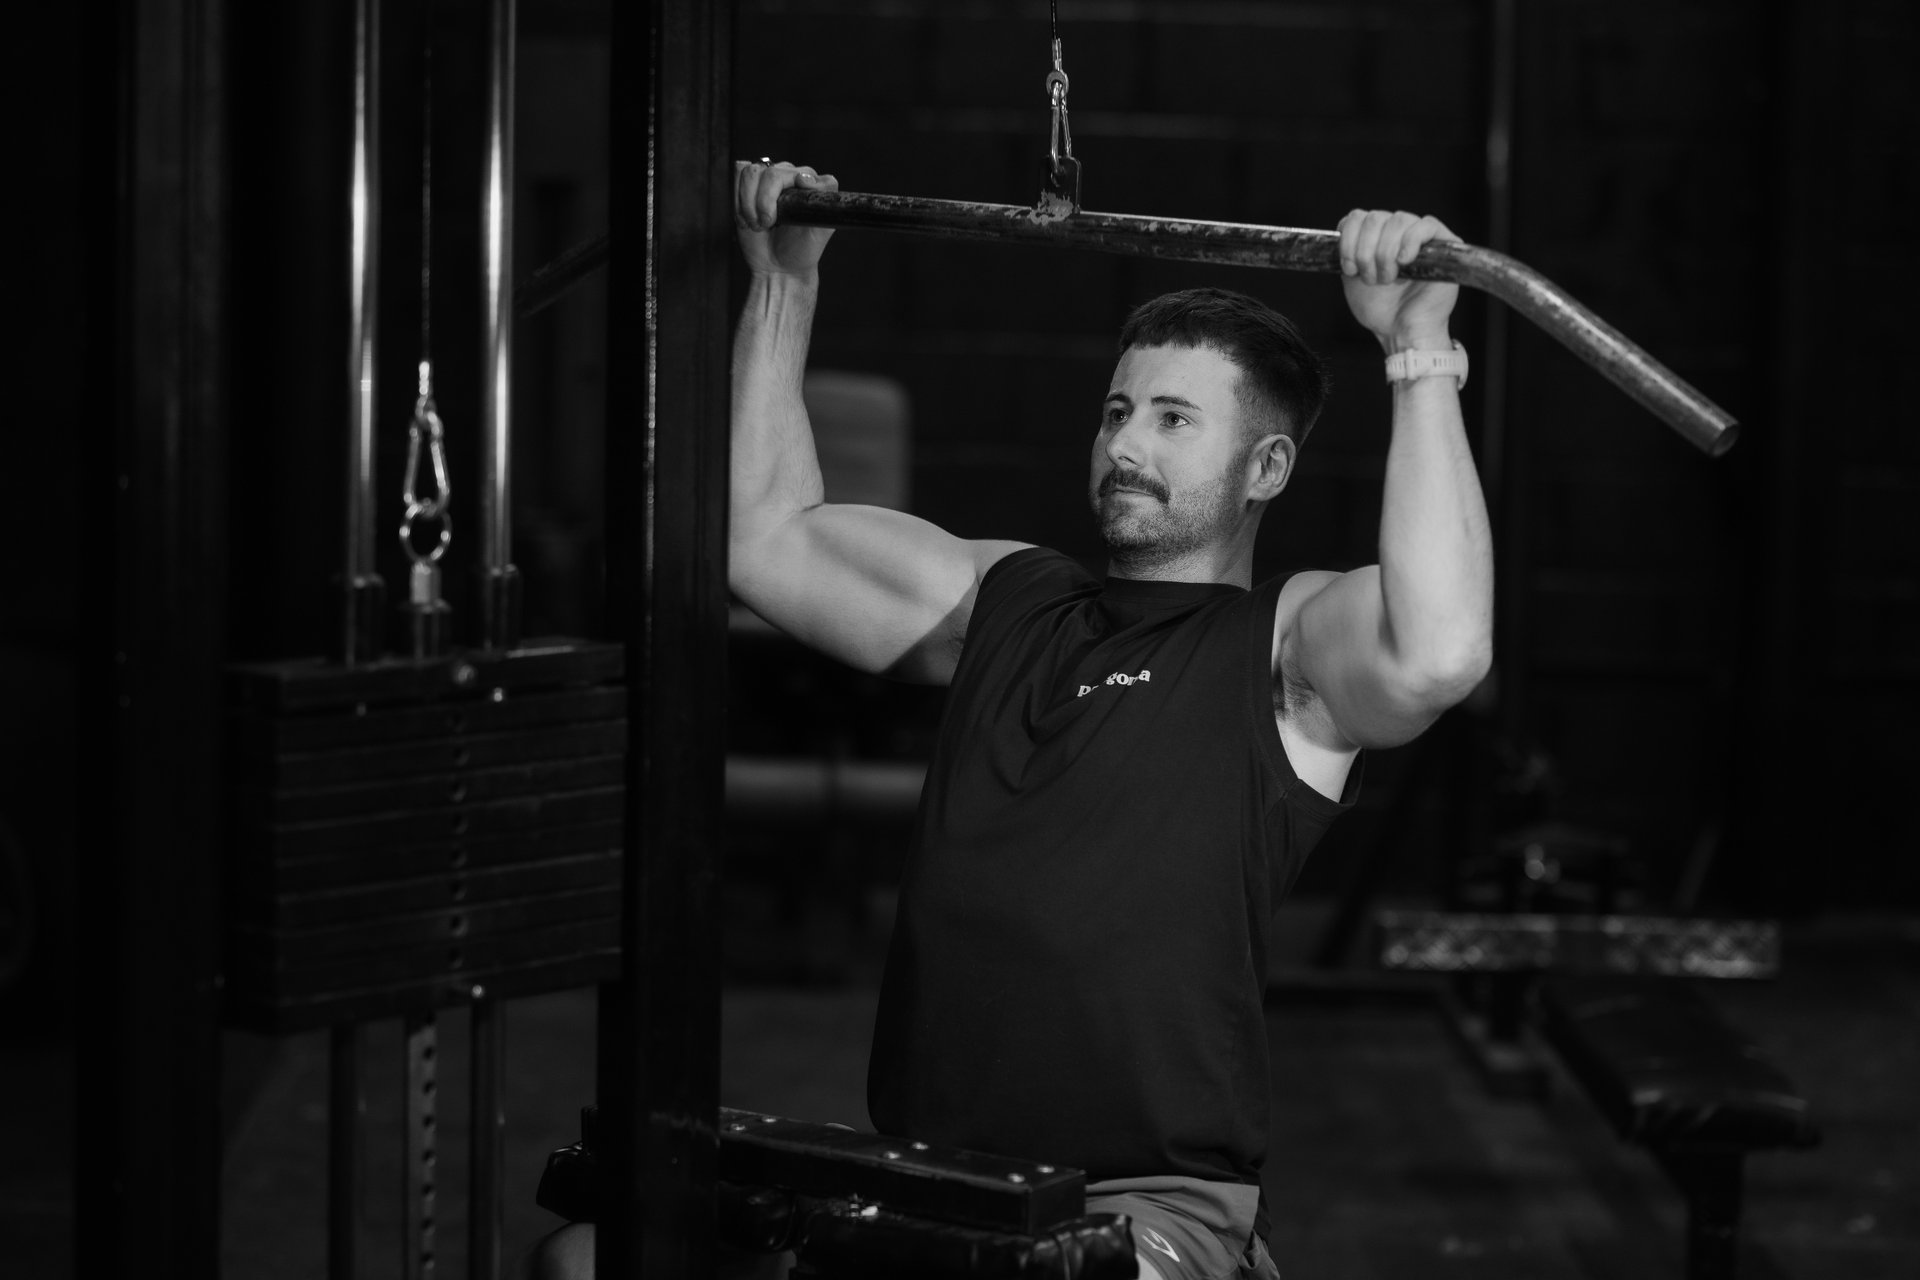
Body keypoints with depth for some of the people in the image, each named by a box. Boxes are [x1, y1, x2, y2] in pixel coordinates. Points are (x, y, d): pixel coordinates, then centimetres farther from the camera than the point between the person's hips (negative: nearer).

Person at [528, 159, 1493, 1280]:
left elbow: (1438, 655, -24)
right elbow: (766, 539, 22)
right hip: (918, 1179, 6)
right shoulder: (1007, 601, 19)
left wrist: (1421, 352, -24)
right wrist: (785, 286, 21)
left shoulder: (1292, 644, 0)